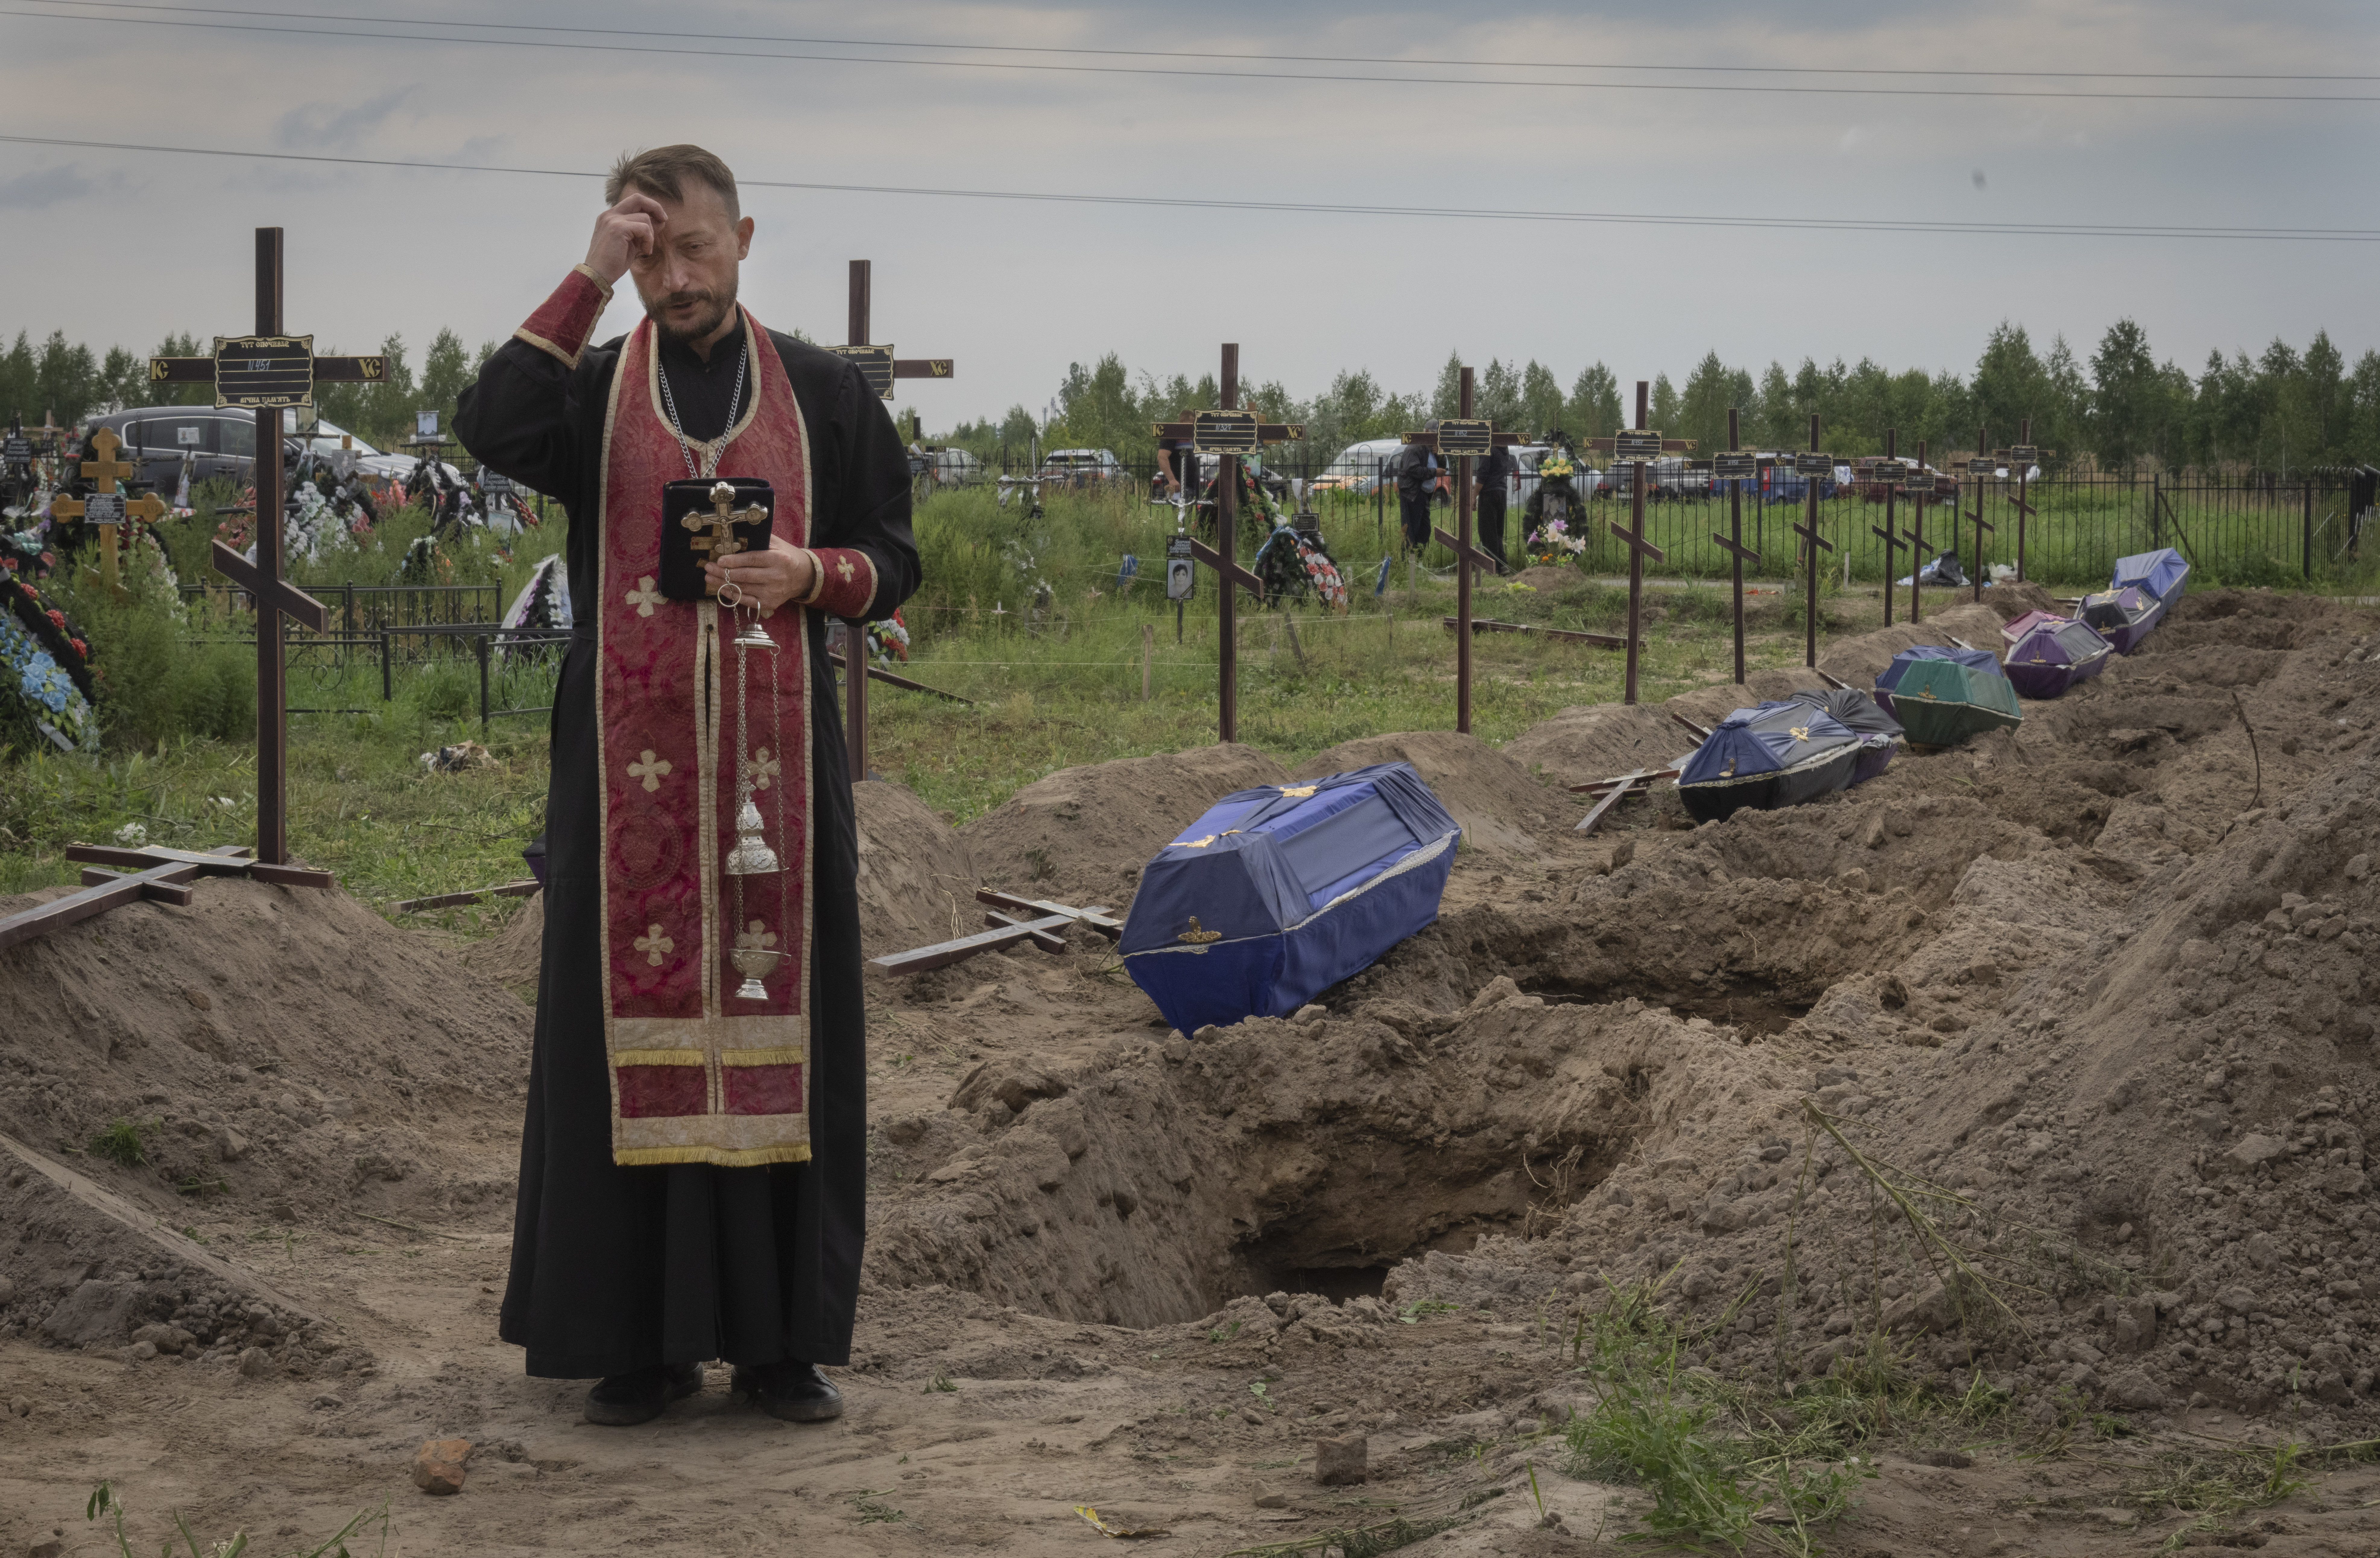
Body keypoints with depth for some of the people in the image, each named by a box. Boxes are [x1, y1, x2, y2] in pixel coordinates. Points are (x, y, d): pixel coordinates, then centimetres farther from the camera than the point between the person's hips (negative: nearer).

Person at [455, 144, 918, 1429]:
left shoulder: (824, 394, 8)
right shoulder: (589, 386, 6)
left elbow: (893, 561, 10)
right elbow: (490, 432, -16)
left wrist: (810, 574, -12)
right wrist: (589, 280, -16)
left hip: (776, 760, 1)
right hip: (630, 764, 0)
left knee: (779, 1024, 1)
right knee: (633, 1024, -1)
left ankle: (780, 1334, 9)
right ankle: (641, 1335, 7)